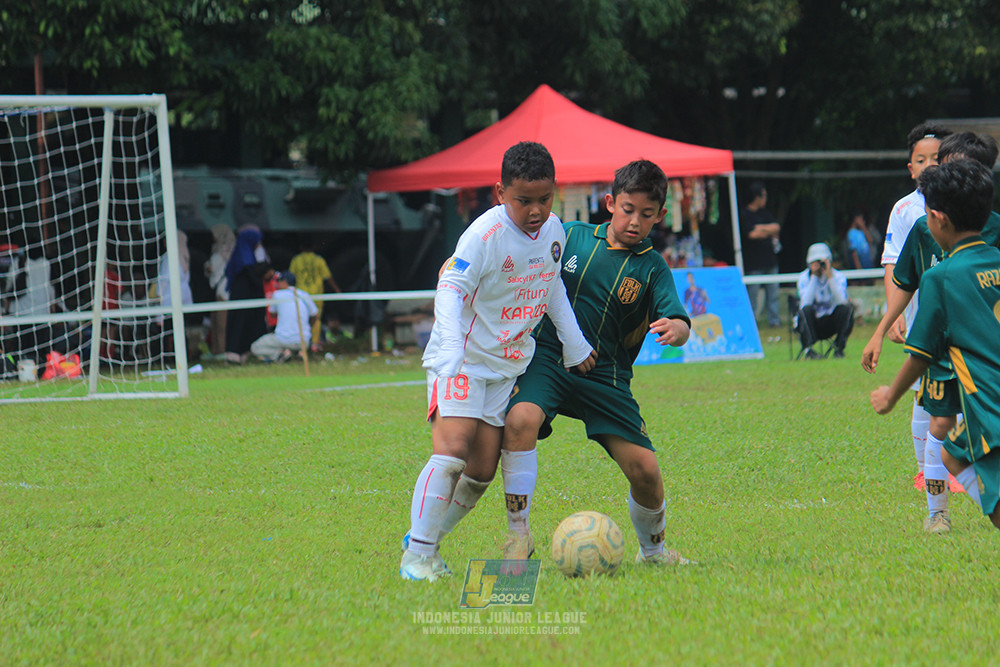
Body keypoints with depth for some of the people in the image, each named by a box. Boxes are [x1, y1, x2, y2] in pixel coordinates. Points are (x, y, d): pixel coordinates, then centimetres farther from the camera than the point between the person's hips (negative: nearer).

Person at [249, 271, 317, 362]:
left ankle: (279, 353, -14)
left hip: (284, 340, -4)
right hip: (304, 342, 4)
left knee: (254, 348, 12)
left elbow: (273, 314, 14)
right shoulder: (304, 295, 7)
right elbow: (315, 315, 17)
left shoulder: (277, 294, -1)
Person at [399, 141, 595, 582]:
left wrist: (574, 345, 22)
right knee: (452, 450, -21)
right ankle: (418, 553, -16)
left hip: (507, 364, 7)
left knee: (482, 470, 2)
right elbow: (451, 287, -27)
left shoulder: (554, 231, 3)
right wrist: (452, 344, -43)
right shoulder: (485, 235, -21)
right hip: (461, 360, -7)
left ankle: (425, 537, 17)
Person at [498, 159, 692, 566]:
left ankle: (653, 551, 24)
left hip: (605, 376, 0)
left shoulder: (653, 269, -1)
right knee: (520, 419, -31)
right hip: (547, 358, 0)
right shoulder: (571, 236, 3)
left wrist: (674, 329, -40)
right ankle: (518, 537, -21)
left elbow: (680, 326, -15)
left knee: (644, 468, -7)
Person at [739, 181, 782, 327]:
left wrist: (762, 228, -9)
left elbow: (777, 227, 6)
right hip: (754, 262, -6)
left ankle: (774, 319, 12)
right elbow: (752, 234, -15)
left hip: (770, 259, 6)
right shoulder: (744, 215, -6)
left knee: (772, 292, 7)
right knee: (752, 292, -6)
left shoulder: (765, 213, 16)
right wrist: (769, 232, 0)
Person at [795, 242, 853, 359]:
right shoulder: (804, 277, -8)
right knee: (806, 310, -33)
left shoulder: (838, 276, -6)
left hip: (831, 322, 1)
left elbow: (841, 301, -24)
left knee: (846, 308, -27)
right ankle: (808, 349, -29)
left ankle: (839, 347, -17)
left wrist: (829, 276, -27)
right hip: (811, 323, -1)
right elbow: (805, 303, -26)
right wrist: (814, 277, -24)